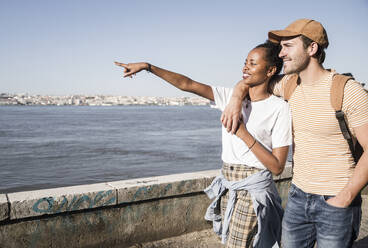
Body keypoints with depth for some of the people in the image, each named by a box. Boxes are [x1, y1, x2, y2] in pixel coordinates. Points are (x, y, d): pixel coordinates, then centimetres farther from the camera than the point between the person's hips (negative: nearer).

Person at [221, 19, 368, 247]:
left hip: (336, 202, -5)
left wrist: (344, 198, -17)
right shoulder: (289, 85, 2)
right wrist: (236, 99, -6)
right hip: (298, 195, 5)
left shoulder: (349, 91, -15)